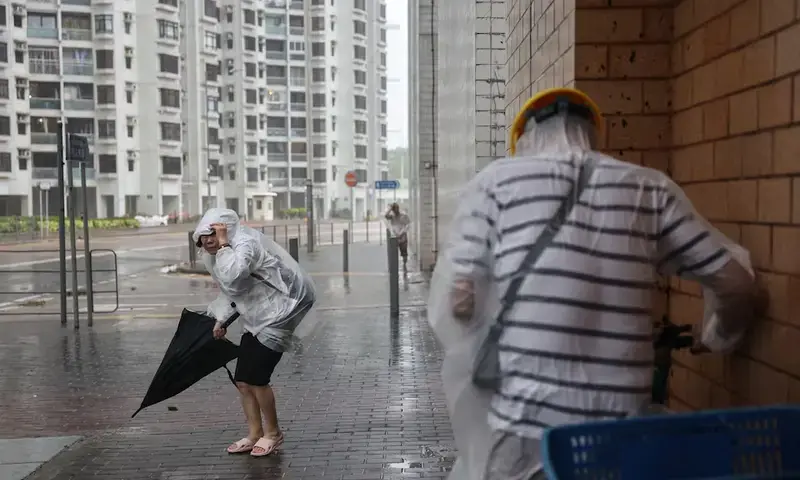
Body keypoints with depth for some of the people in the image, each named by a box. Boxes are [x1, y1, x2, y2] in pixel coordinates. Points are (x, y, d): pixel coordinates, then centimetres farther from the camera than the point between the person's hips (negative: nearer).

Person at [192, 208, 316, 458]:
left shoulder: (246, 244, -23)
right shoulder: (215, 255, 7)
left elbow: (232, 277, -42)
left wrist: (224, 244, -33)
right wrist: (221, 319, 18)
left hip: (276, 316, -9)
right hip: (255, 320, 9)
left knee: (256, 378, -8)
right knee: (242, 381, 7)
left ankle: (273, 433, 12)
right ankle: (255, 434, 22)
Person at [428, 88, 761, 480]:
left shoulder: (498, 179, -1)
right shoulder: (651, 189, 6)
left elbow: (454, 301, -8)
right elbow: (739, 288, 8)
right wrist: (718, 338, 28)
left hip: (523, 425, -2)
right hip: (621, 425, 2)